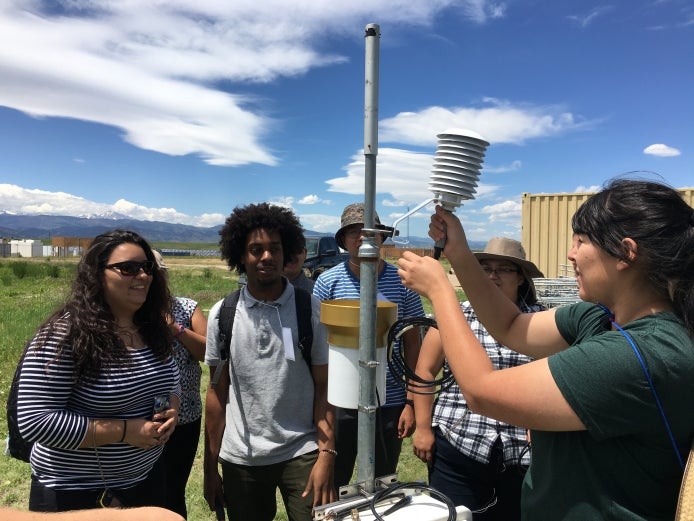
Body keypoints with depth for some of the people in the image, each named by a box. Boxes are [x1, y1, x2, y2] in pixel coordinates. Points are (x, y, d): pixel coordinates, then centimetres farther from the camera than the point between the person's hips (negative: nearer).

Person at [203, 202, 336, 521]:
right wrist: (210, 466, 5)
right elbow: (218, 392, 4)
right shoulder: (222, 314, -2)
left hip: (302, 452, -2)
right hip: (240, 459, 2)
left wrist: (327, 454, -12)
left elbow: (324, 388, -4)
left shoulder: (312, 310, -7)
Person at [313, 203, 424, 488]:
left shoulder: (402, 282, -3)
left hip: (390, 403, 1)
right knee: (333, 484, 16)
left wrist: (411, 402, -1)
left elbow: (413, 344, 2)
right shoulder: (327, 281, -5)